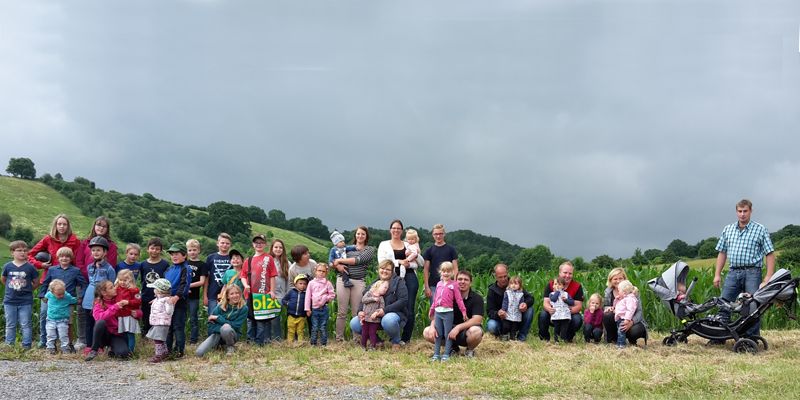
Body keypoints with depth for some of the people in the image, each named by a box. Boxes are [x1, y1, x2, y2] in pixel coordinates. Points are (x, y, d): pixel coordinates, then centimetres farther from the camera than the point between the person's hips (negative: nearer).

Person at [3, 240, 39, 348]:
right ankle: (9, 346, 18)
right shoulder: (8, 266, -1)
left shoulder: (30, 267, -6)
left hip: (25, 302, -2)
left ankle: (26, 346, 8)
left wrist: (27, 290, 2)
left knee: (25, 325, 3)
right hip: (9, 301, 2)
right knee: (10, 325, 11)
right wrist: (11, 289, 9)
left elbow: (36, 282, 4)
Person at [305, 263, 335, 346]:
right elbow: (308, 296, 5)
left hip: (324, 308, -1)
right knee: (314, 327, 3)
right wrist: (307, 309, 2)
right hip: (314, 309, 1)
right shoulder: (311, 283, 5)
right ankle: (313, 344, 7)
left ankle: (324, 344, 8)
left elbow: (332, 295, 7)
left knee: (323, 327, 3)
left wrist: (326, 298, -11)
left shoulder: (327, 283, 3)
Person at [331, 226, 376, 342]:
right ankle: (339, 338, 5)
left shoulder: (370, 249, 10)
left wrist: (340, 260, -6)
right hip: (343, 279, 1)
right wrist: (337, 265, -8)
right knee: (342, 312, 0)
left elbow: (358, 260, -7)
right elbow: (333, 260, 15)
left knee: (357, 312, -1)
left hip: (358, 282, -1)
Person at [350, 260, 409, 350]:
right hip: (375, 317, 5)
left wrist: (385, 310, -25)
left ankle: (396, 342, -9)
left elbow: (403, 300, -14)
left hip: (395, 313, -5)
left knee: (388, 320, -41)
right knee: (354, 324, -14)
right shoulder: (373, 284, 14)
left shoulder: (398, 282, -2)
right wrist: (360, 311, -14)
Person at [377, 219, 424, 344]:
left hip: (410, 277, 1)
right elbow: (381, 261, -4)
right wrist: (399, 262, -11)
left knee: (409, 309, -4)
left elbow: (422, 262, 17)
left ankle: (406, 338, 3)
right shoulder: (384, 245, 13)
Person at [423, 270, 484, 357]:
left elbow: (477, 320, -22)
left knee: (475, 331, -40)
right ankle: (453, 347, 7)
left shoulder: (477, 298, -10)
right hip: (450, 329, 4)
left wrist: (458, 327, -34)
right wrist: (433, 326, -24)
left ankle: (470, 350, -3)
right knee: (427, 332, -18)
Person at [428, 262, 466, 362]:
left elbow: (459, 299, -5)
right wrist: (432, 310, 21)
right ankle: (436, 354, 15)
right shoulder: (439, 284, 11)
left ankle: (446, 354, 4)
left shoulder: (453, 285, -3)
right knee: (438, 334, 10)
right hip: (438, 312, 5)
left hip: (448, 312, -5)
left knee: (447, 334, 0)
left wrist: (463, 311, -9)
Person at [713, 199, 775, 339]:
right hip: (733, 272, 3)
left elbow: (770, 254, -1)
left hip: (752, 273, -3)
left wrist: (768, 278, -10)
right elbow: (722, 253, 17)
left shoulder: (760, 230, 3)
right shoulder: (728, 229, 15)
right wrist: (717, 274, 10)